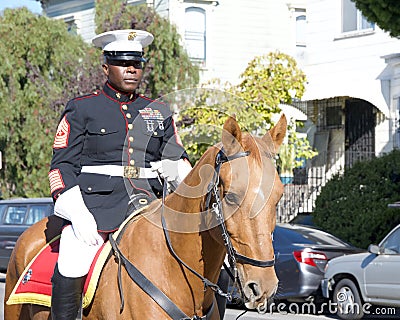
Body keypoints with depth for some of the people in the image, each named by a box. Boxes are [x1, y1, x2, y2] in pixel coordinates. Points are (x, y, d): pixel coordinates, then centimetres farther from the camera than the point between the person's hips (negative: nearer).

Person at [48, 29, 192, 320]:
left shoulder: (159, 113, 18)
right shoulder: (82, 109, 6)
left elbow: (178, 156, 21)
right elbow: (63, 165, 1)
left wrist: (176, 168, -5)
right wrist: (78, 215, -13)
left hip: (148, 205, 4)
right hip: (95, 204, -3)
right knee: (70, 274, -22)